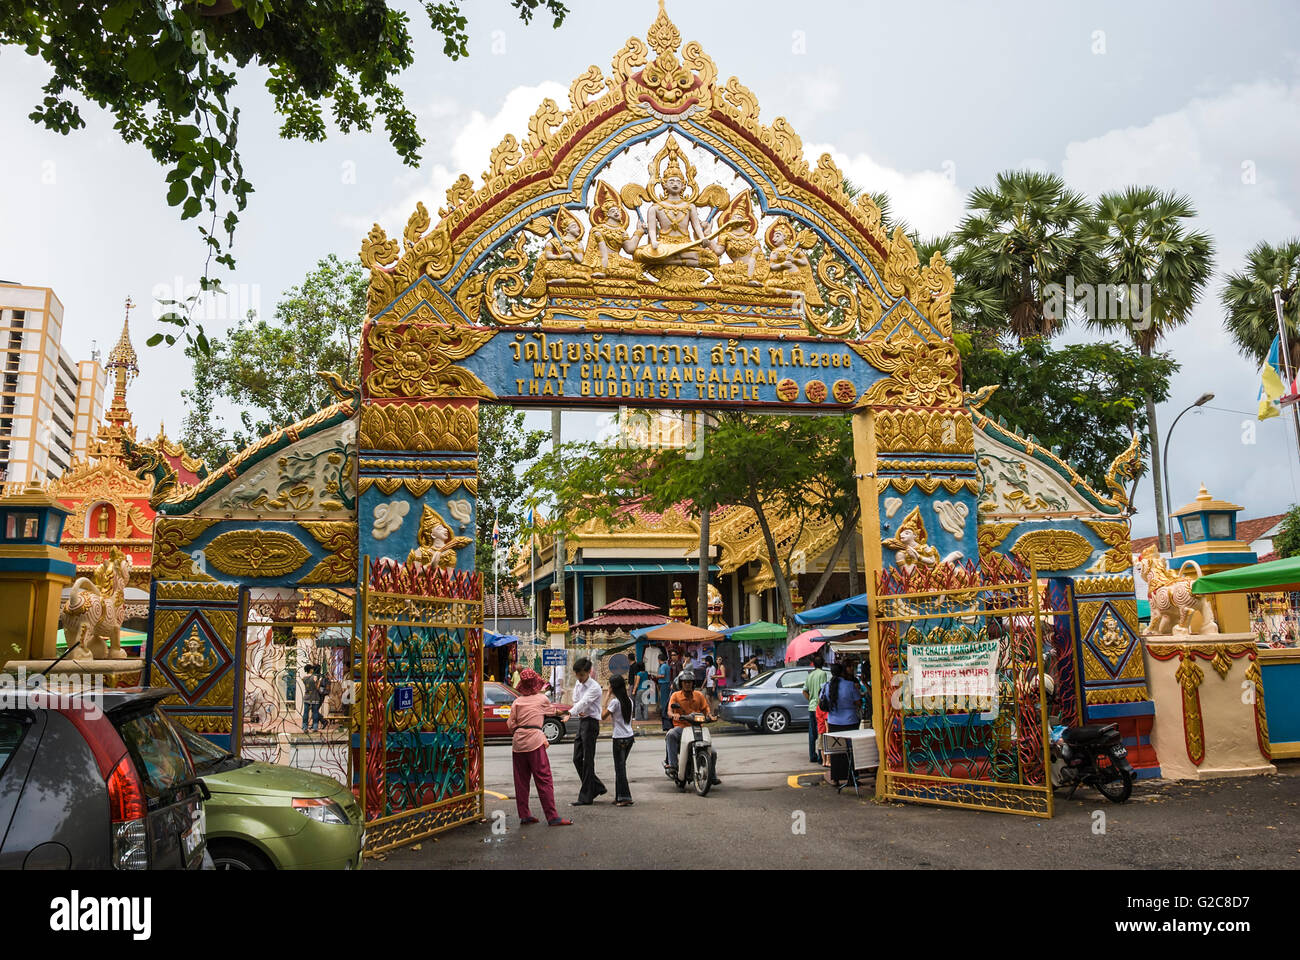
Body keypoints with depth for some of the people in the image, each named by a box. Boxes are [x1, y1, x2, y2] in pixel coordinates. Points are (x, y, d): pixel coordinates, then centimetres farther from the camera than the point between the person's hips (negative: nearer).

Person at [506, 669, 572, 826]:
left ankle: (524, 815, 15)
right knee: (544, 780, -3)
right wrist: (564, 712, 43)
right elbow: (553, 711, 23)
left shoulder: (517, 702, 9)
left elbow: (510, 724, 5)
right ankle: (553, 817, -4)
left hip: (518, 742, 4)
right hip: (534, 741, -4)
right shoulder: (542, 699, 4)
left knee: (521, 781, 11)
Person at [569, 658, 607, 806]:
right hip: (581, 721, 9)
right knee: (577, 759, 10)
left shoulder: (594, 687, -16)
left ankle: (586, 797, 1)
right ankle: (597, 788, 22)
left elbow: (583, 703, -26)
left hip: (591, 722, -9)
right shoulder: (578, 684, 10)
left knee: (588, 760, -5)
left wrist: (570, 713, -40)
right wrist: (579, 712, -10)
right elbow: (575, 701, 12)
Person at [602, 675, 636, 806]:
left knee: (620, 767, -2)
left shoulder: (615, 701, -14)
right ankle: (619, 796, 17)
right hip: (630, 737, 7)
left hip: (620, 738, -7)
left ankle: (625, 797, -4)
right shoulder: (629, 700, 8)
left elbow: (603, 716, -8)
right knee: (621, 766, 14)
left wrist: (606, 700, -5)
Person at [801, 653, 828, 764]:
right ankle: (820, 757, -5)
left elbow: (805, 691, 14)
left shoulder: (810, 675, 12)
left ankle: (812, 756, 15)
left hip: (811, 707, 7)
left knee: (812, 733, 11)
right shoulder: (822, 673, -9)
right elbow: (822, 690, -17)